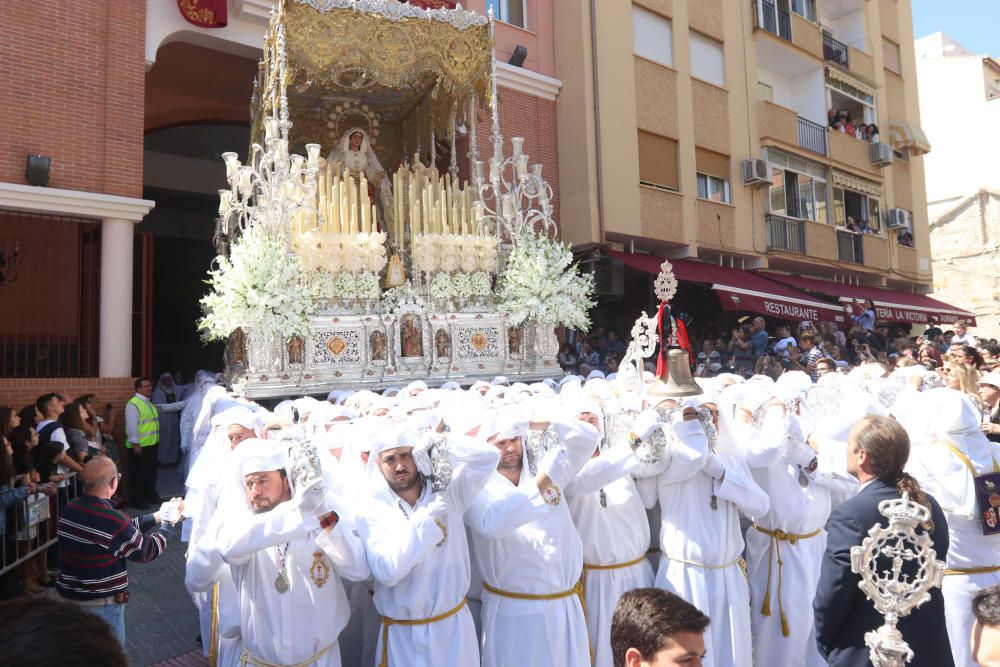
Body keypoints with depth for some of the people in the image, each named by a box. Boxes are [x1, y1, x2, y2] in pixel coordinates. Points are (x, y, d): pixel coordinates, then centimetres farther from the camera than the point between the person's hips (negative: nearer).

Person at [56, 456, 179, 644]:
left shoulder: (70, 509, -4)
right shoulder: (112, 521, -28)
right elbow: (147, 551, -12)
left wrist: (156, 517, 12)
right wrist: (169, 521, 0)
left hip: (68, 596, 8)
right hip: (101, 606, -8)